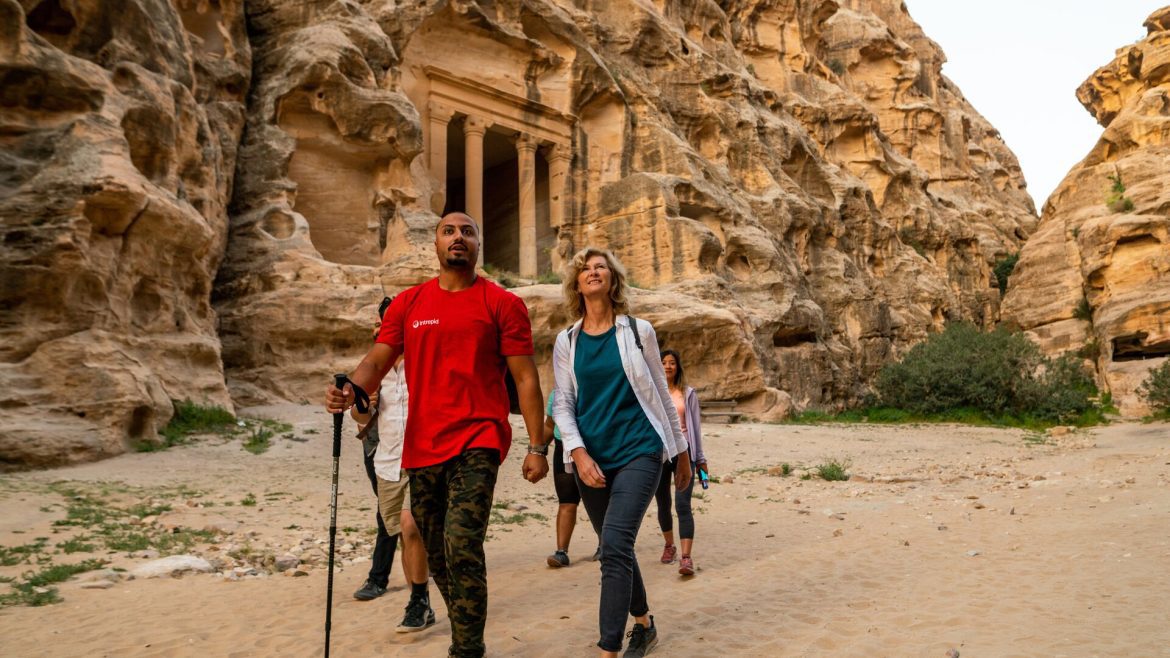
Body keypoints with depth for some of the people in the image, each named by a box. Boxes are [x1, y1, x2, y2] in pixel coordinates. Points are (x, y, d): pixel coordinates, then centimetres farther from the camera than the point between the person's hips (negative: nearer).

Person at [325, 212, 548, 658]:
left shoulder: (502, 303, 0)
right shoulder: (408, 303, 11)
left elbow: (526, 379, -1)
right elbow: (377, 359, 5)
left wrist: (537, 447, -7)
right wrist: (351, 389, -18)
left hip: (477, 442, -4)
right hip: (422, 447, 5)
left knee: (462, 545, -19)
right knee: (437, 553, 14)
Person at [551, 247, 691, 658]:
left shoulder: (638, 331, 0)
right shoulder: (566, 342, 5)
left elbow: (661, 394, 7)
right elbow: (562, 404, 1)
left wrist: (681, 452, 11)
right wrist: (578, 452, -15)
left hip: (639, 451, -3)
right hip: (592, 458, 3)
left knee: (615, 545, -18)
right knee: (617, 550, 14)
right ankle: (645, 625, 37)